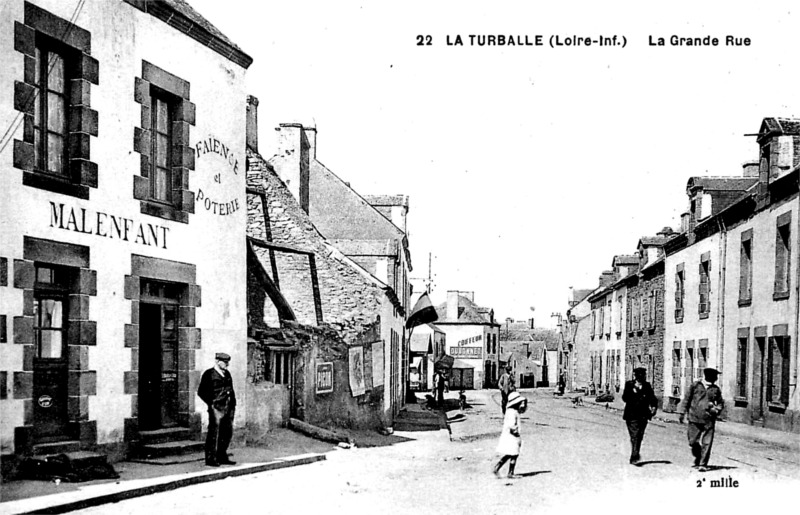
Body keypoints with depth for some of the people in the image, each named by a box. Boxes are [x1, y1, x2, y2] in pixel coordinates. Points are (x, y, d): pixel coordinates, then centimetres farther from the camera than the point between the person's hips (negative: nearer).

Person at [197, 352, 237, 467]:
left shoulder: (227, 374, 15)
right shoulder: (209, 374, -5)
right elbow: (201, 392, -6)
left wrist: (233, 404, 13)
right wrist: (212, 403, -9)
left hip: (228, 409, 7)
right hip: (216, 408, -7)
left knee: (227, 433, 10)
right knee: (214, 434, -4)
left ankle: (222, 457, 20)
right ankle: (211, 459, 1)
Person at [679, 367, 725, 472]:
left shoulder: (716, 390, 10)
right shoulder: (695, 386, 6)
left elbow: (721, 404, 21)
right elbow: (686, 399, 11)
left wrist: (716, 409, 0)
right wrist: (682, 413, 6)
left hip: (709, 421, 0)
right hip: (695, 419, 0)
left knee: (707, 443, -6)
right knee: (693, 442, 3)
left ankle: (703, 464, -1)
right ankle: (698, 458, 28)